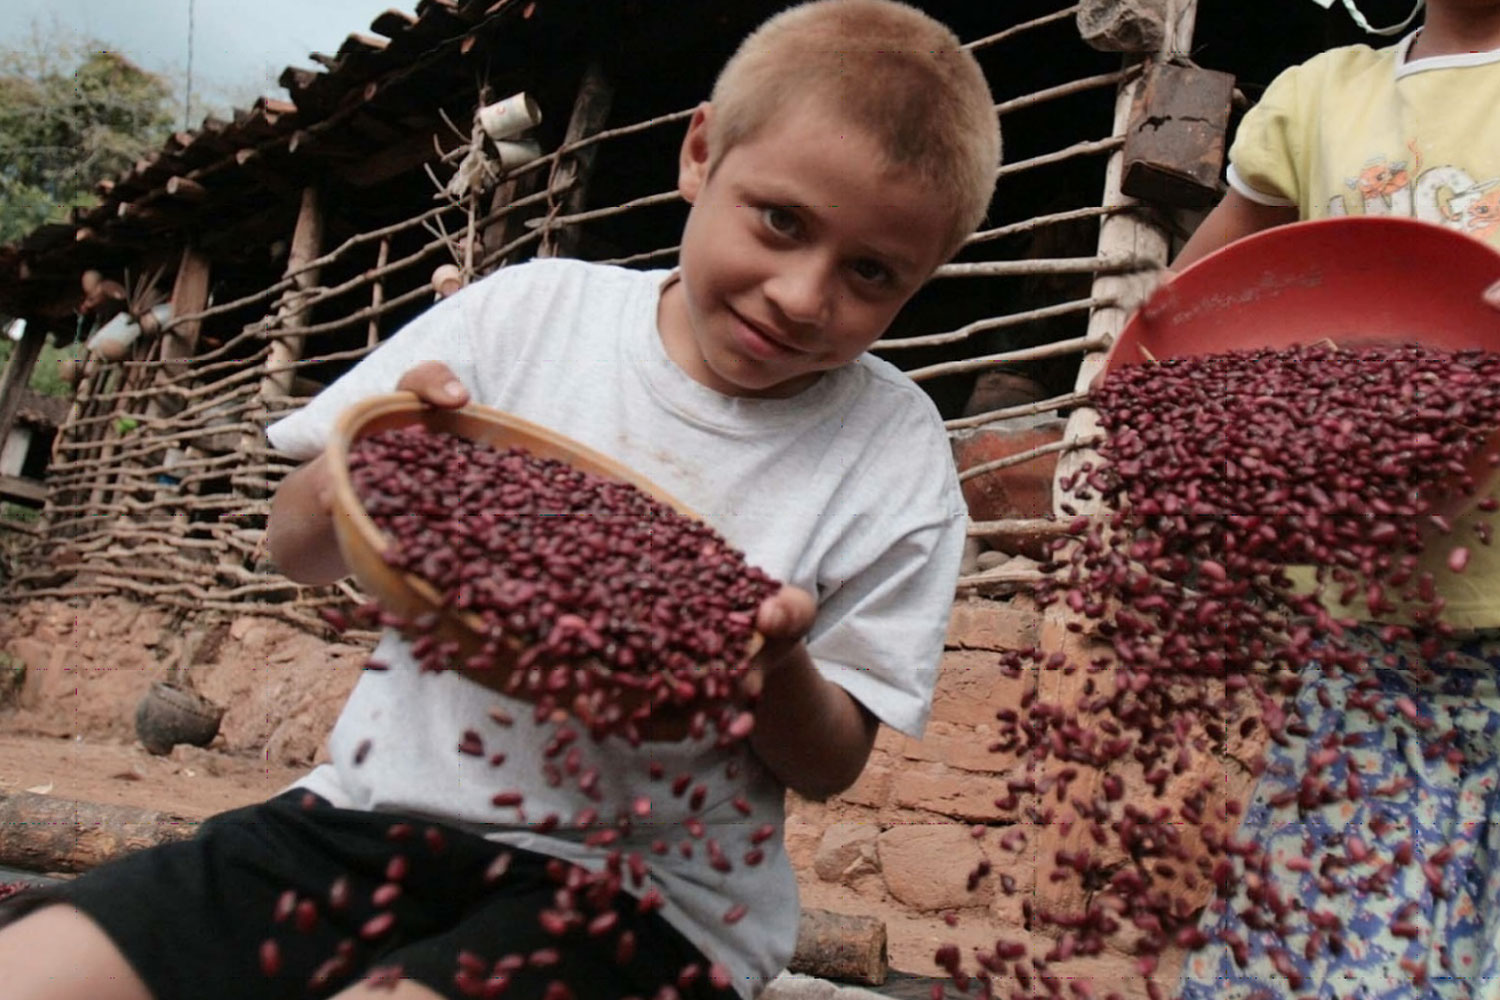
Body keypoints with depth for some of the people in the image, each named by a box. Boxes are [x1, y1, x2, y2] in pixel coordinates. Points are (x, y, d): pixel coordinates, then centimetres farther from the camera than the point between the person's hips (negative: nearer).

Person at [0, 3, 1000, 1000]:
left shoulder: (894, 457, -5)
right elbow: (298, 550, 5)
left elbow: (830, 766, 1)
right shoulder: (532, 309, -2)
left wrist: (776, 668, -21)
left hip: (639, 892, -2)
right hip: (377, 810, 3)